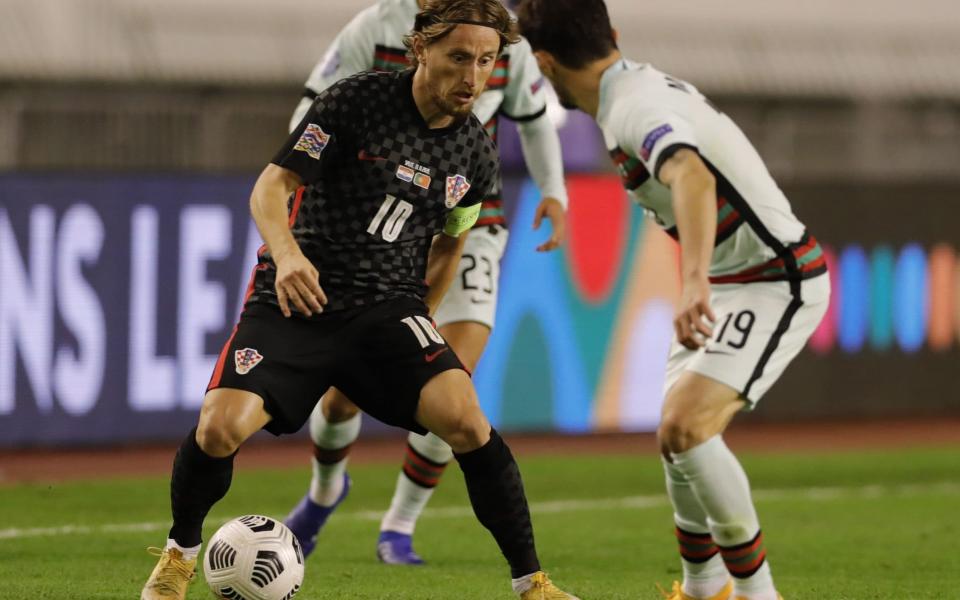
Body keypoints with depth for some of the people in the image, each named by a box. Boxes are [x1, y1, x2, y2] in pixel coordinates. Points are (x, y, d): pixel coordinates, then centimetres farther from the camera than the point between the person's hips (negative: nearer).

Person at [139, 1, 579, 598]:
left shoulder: (476, 155, 5)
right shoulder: (356, 102, -9)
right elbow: (272, 186, -12)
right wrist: (286, 252, -32)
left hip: (388, 306, 2)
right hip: (296, 299, -2)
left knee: (464, 416, -25)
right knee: (220, 427, -22)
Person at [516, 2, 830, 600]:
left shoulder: (633, 108, -24)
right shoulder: (651, 84, 6)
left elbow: (692, 175, -44)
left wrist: (696, 282, -56)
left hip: (776, 284, -10)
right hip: (732, 281, 10)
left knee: (686, 426, -23)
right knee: (679, 434, 17)